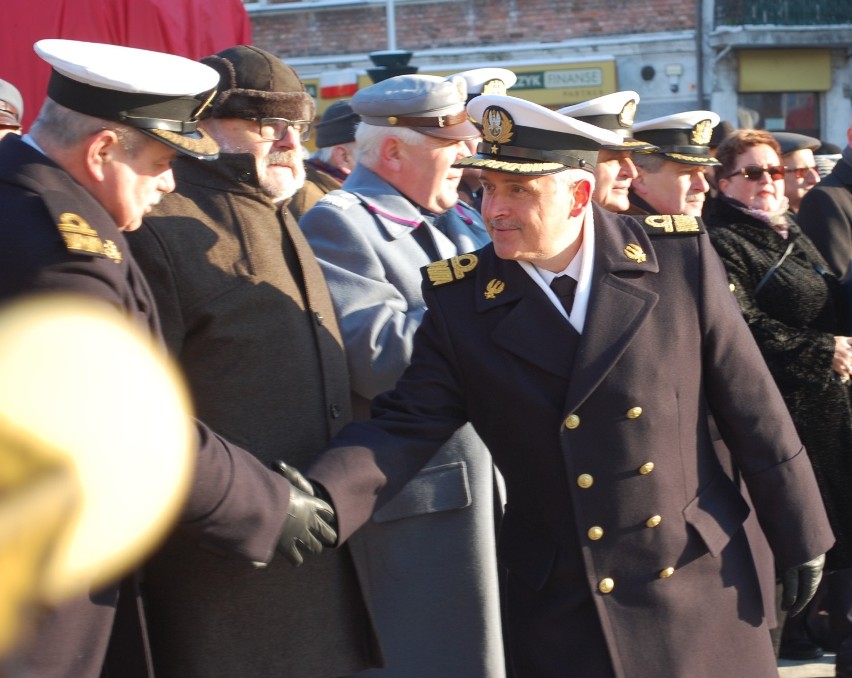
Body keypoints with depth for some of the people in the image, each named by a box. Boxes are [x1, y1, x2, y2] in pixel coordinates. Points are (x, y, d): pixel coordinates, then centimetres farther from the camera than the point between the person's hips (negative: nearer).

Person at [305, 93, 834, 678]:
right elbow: (405, 426, -12)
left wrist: (800, 536, 3)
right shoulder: (460, 300, -7)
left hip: (701, 580, 1)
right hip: (559, 605, 0)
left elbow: (753, 406, -2)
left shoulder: (679, 257, -8)